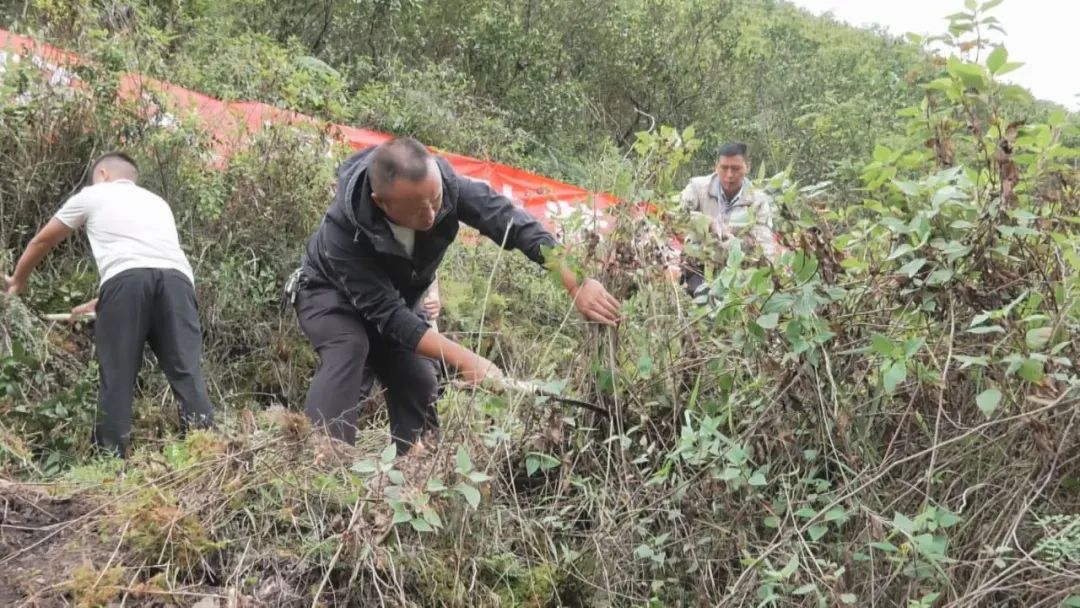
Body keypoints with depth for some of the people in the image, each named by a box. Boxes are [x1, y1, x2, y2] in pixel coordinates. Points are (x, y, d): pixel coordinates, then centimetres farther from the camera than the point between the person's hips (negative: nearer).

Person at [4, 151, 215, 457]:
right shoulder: (157, 202, 38)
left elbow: (42, 241, 38)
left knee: (116, 375, 4)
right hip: (176, 277, 3)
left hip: (126, 278, -3)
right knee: (186, 370, -1)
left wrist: (18, 280, 57)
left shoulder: (92, 195, 28)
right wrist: (96, 304, 51)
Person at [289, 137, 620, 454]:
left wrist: (577, 285, -40)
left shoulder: (442, 182, -34)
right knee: (348, 350, -31)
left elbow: (510, 220, -32)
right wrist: (462, 359, -45)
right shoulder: (344, 229, -41)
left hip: (399, 296, 4)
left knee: (419, 378, -7)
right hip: (331, 294, -4)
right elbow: (387, 313, -39)